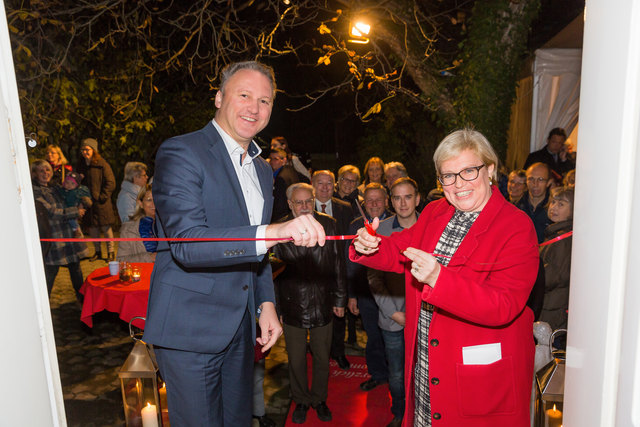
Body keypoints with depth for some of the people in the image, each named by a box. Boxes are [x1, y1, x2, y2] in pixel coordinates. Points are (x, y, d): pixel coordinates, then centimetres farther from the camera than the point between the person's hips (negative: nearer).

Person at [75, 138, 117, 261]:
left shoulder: (102, 164, -6)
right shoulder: (80, 165, 11)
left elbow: (111, 183, -7)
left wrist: (102, 197, -12)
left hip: (101, 202, -5)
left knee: (106, 227, -1)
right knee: (92, 227, 9)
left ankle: (111, 252, 10)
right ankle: (98, 251, 22)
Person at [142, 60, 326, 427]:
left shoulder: (263, 170, 11)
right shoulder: (181, 153, -14)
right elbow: (186, 244, -27)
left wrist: (267, 304, 6)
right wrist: (272, 232, -38)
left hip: (241, 327, 7)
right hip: (190, 327, -7)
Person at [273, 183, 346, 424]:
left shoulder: (329, 224, -1)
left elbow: (338, 264, 3)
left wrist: (340, 299, 4)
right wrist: (274, 306, -3)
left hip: (323, 305, 2)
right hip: (292, 306, -1)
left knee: (322, 358, 17)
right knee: (296, 360, 15)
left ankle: (319, 399, 41)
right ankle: (301, 401, 40)